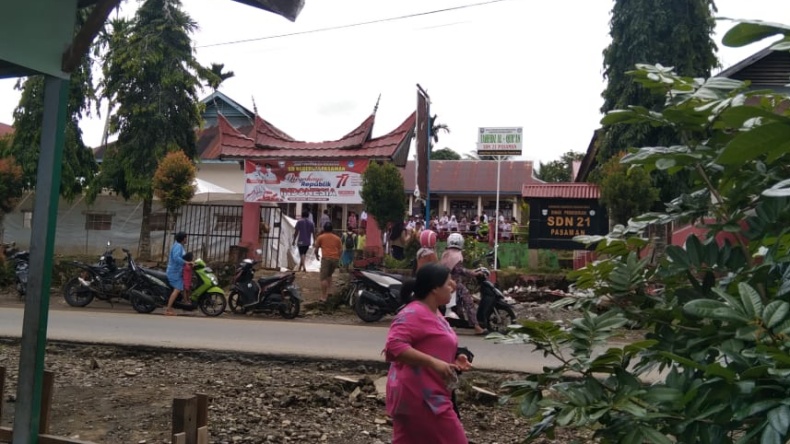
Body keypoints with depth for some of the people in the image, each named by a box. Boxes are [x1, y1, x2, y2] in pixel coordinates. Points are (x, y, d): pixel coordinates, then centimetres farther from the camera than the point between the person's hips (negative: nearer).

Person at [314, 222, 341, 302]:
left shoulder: (321, 237, 9)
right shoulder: (337, 238, 18)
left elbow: (316, 249, 12)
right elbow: (340, 250, 14)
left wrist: (317, 256, 31)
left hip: (326, 258, -4)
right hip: (335, 259, 4)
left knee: (323, 278, -5)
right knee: (329, 275, 25)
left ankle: (323, 297, -12)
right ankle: (327, 292, 18)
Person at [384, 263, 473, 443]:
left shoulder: (433, 313, 16)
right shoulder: (414, 313, -17)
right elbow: (394, 346, -28)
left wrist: (453, 361, 9)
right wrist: (433, 363, -29)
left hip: (422, 395, 10)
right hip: (421, 396, -10)